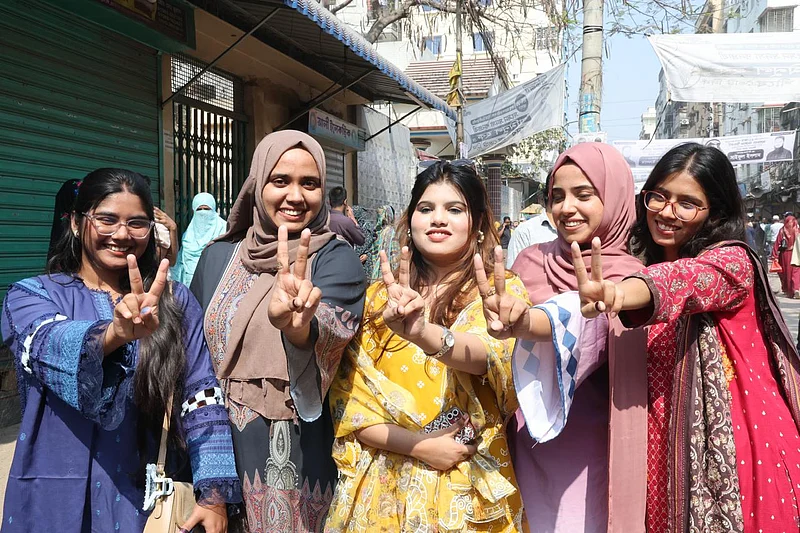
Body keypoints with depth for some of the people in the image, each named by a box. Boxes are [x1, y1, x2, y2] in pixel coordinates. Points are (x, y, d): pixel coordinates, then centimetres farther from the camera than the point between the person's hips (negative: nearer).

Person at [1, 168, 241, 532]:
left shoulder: (175, 300, 1)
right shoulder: (30, 296, -3)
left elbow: (203, 397, -4)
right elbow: (48, 346, -25)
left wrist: (214, 492, -13)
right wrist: (114, 333, -45)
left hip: (152, 496, 1)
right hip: (60, 500, -1)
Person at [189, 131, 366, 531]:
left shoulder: (337, 259, -8)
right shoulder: (217, 257, 3)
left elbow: (328, 334, -28)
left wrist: (295, 325, -50)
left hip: (299, 452, -3)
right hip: (220, 446, 4)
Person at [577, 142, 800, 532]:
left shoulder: (731, 261, -11)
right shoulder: (643, 264, 10)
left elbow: (686, 278, -35)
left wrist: (617, 295, -56)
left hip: (734, 444, -5)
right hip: (665, 441, 6)